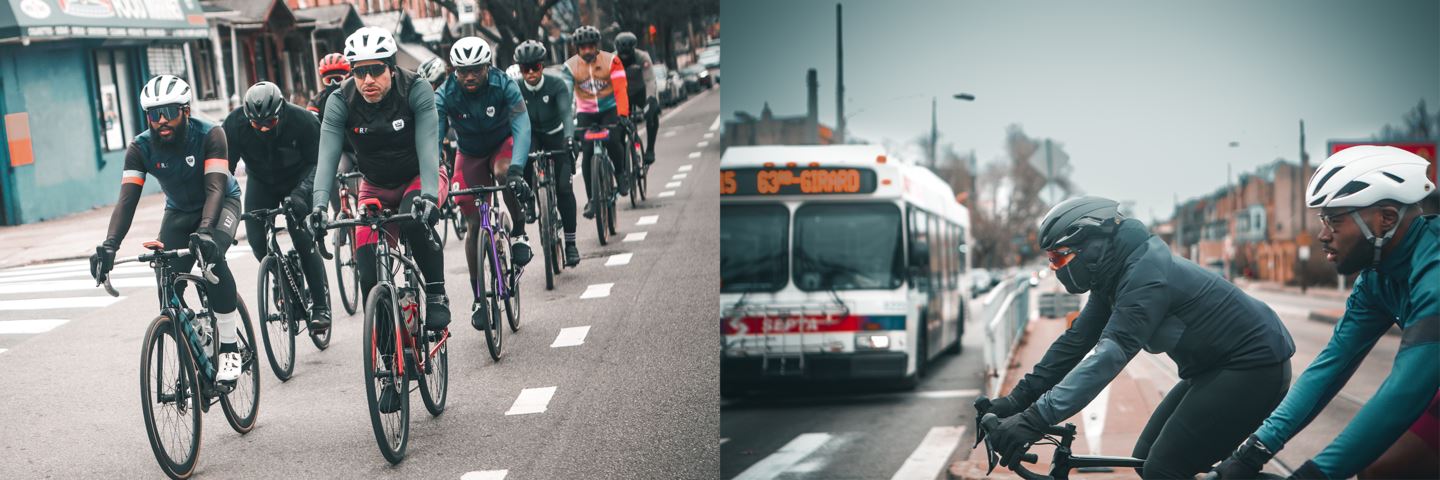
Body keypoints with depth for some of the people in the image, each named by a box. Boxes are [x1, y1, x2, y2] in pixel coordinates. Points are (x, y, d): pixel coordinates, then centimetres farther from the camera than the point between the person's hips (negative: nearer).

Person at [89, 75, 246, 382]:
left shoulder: (209, 135, -28)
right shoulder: (140, 149, -20)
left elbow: (215, 188, -37)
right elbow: (127, 199, -28)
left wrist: (204, 232, -55)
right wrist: (109, 246, -44)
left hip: (221, 203, -4)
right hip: (179, 211, 4)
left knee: (212, 257, -33)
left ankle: (230, 349, -21)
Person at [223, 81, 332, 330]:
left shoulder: (302, 120, -30)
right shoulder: (234, 124, -25)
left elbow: (317, 162, -27)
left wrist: (300, 193, -43)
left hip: (297, 181, -3)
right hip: (261, 182, 3)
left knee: (303, 239, -17)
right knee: (256, 240, -13)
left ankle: (321, 306, -6)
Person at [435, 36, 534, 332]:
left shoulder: (504, 86, -26)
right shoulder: (445, 96, -23)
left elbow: (522, 128, -35)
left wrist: (516, 168, -51)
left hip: (502, 146, -1)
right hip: (469, 155, 1)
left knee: (503, 172, -38)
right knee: (475, 225, -5)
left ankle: (518, 232, -13)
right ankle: (478, 298, 6)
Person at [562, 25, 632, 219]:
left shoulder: (611, 60, -13)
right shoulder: (570, 66, -9)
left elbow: (620, 89, -21)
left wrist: (622, 114, -33)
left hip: (610, 108, -1)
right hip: (586, 112, 1)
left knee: (612, 141, -26)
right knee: (587, 153, -11)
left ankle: (621, 172, 6)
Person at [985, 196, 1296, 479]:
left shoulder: (1145, 275, -26)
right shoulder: (1114, 279, 3)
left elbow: (1110, 354, -37)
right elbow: (1075, 341, 4)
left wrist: (1036, 418, -44)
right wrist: (1018, 400, -5)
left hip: (1253, 364, -10)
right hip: (1214, 366, 10)